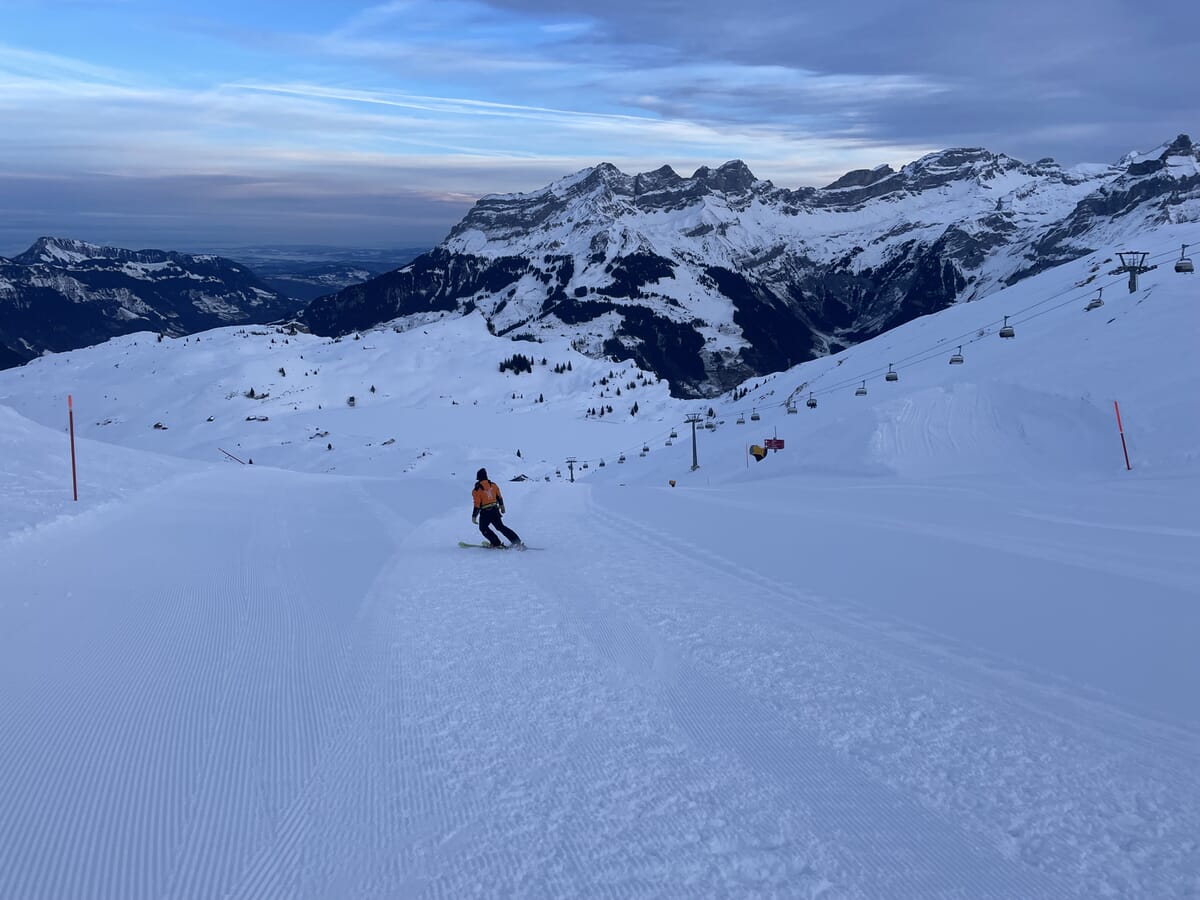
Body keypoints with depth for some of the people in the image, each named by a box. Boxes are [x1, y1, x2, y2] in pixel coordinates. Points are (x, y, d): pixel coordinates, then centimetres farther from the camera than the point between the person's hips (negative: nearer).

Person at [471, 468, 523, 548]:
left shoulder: (477, 490, -14)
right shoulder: (493, 485, 1)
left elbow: (477, 505, -14)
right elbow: (499, 497, 12)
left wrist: (474, 516, -6)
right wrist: (501, 505, 29)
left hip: (485, 512, -5)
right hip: (495, 510, 5)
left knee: (483, 528, 17)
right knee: (500, 526, 19)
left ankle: (496, 543, 9)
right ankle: (517, 541, 13)